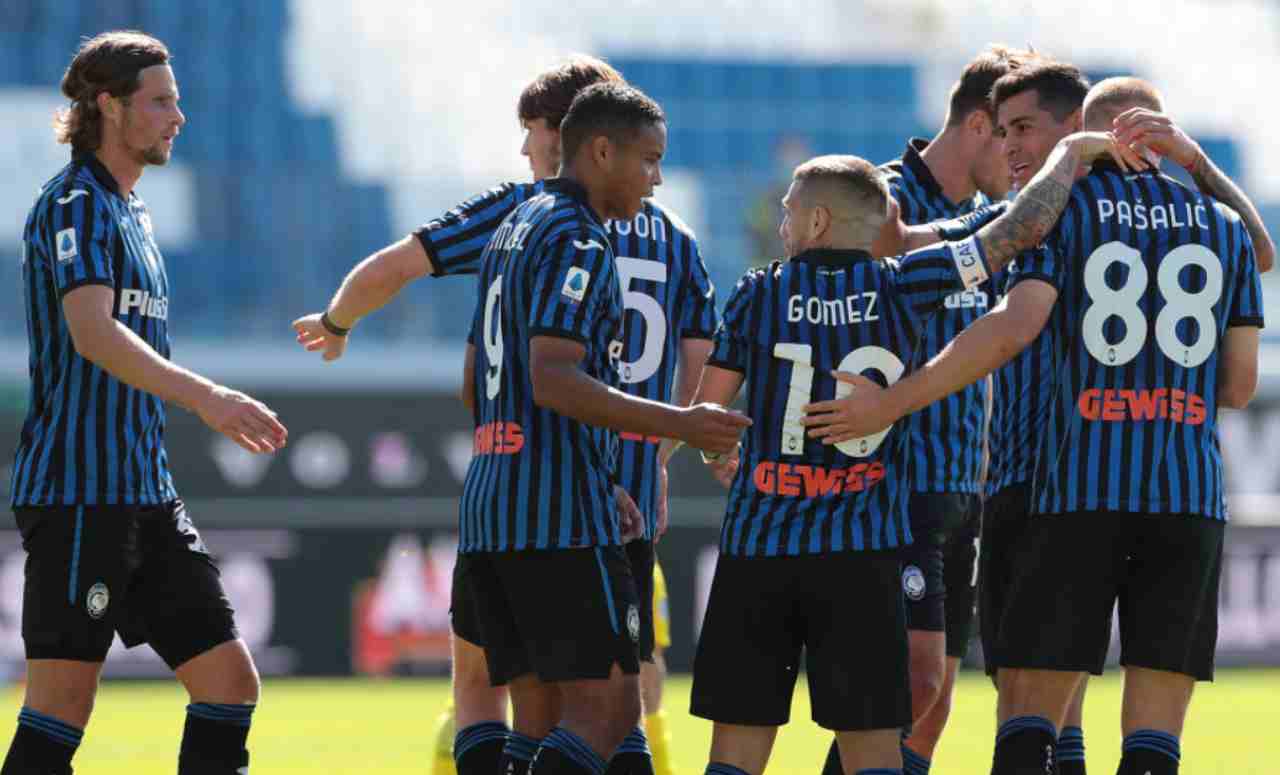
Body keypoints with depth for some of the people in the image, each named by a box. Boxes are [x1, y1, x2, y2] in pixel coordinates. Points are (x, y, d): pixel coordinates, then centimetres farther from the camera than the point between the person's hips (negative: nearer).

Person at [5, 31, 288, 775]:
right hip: (78, 492, -9)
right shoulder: (74, 205, -10)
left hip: (147, 492, 9)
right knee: (63, 702, -9)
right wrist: (206, 397, -37)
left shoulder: (132, 212, 19)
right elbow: (92, 333, -26)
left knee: (230, 679, 4)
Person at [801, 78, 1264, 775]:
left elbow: (1014, 326, -12)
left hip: (1078, 488, -2)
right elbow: (1240, 384, 12)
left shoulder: (1065, 208, 4)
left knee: (1028, 712, 3)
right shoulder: (1225, 226, 13)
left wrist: (891, 401, -9)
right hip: (1190, 495, 2)